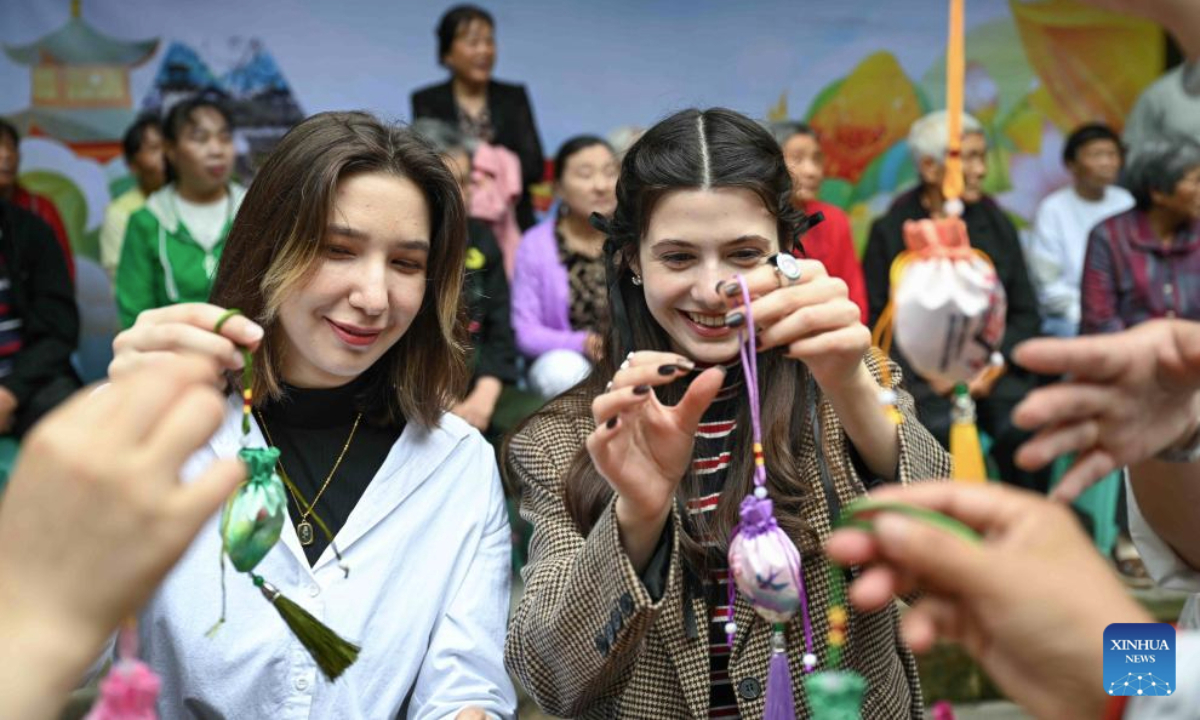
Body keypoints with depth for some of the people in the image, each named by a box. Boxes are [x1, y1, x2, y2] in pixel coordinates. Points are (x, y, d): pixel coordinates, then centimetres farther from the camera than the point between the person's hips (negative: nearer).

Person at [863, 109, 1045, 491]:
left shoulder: (995, 223, 15)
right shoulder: (891, 230, 6)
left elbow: (1026, 312, 13)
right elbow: (874, 319, 0)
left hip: (993, 370, 3)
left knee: (1024, 429, -27)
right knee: (941, 431, -33)